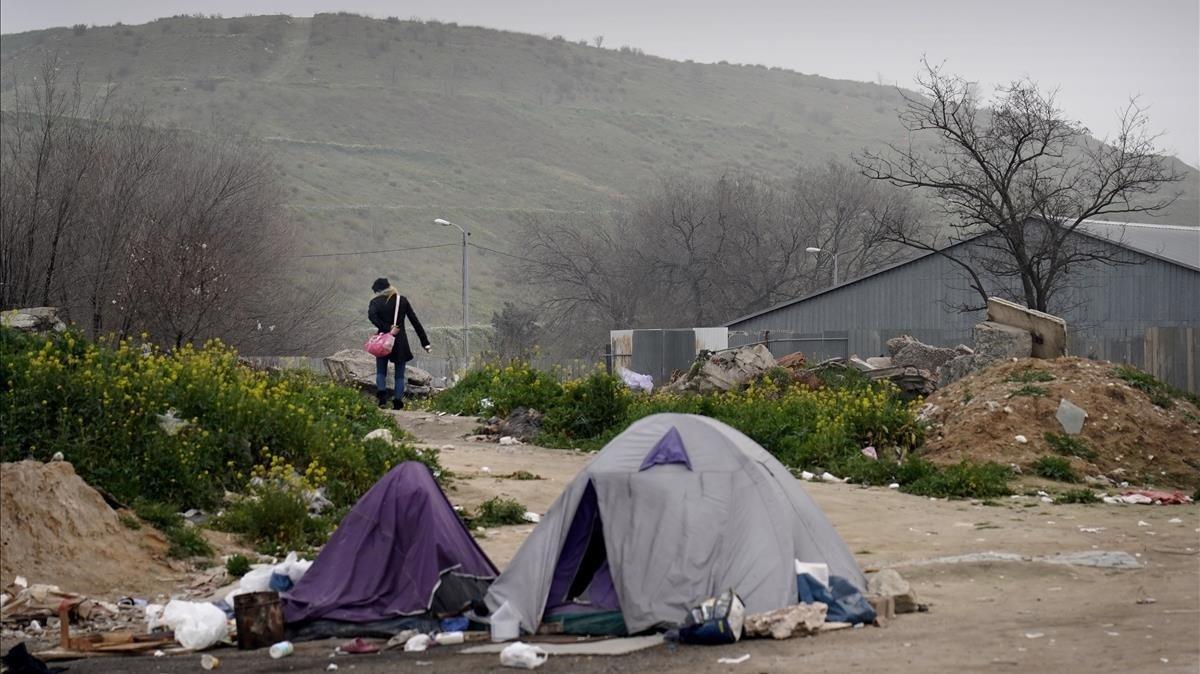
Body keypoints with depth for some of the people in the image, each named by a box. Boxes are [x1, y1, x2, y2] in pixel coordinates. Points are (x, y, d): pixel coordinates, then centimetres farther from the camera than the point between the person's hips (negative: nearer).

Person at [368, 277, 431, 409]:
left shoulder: (376, 302, -1)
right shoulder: (402, 300, 5)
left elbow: (371, 315, -23)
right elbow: (415, 321, 4)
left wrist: (387, 329, -19)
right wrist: (425, 342, 5)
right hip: (401, 342, 1)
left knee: (381, 372, 13)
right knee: (399, 375, 8)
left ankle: (382, 397, -7)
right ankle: (398, 402, -1)